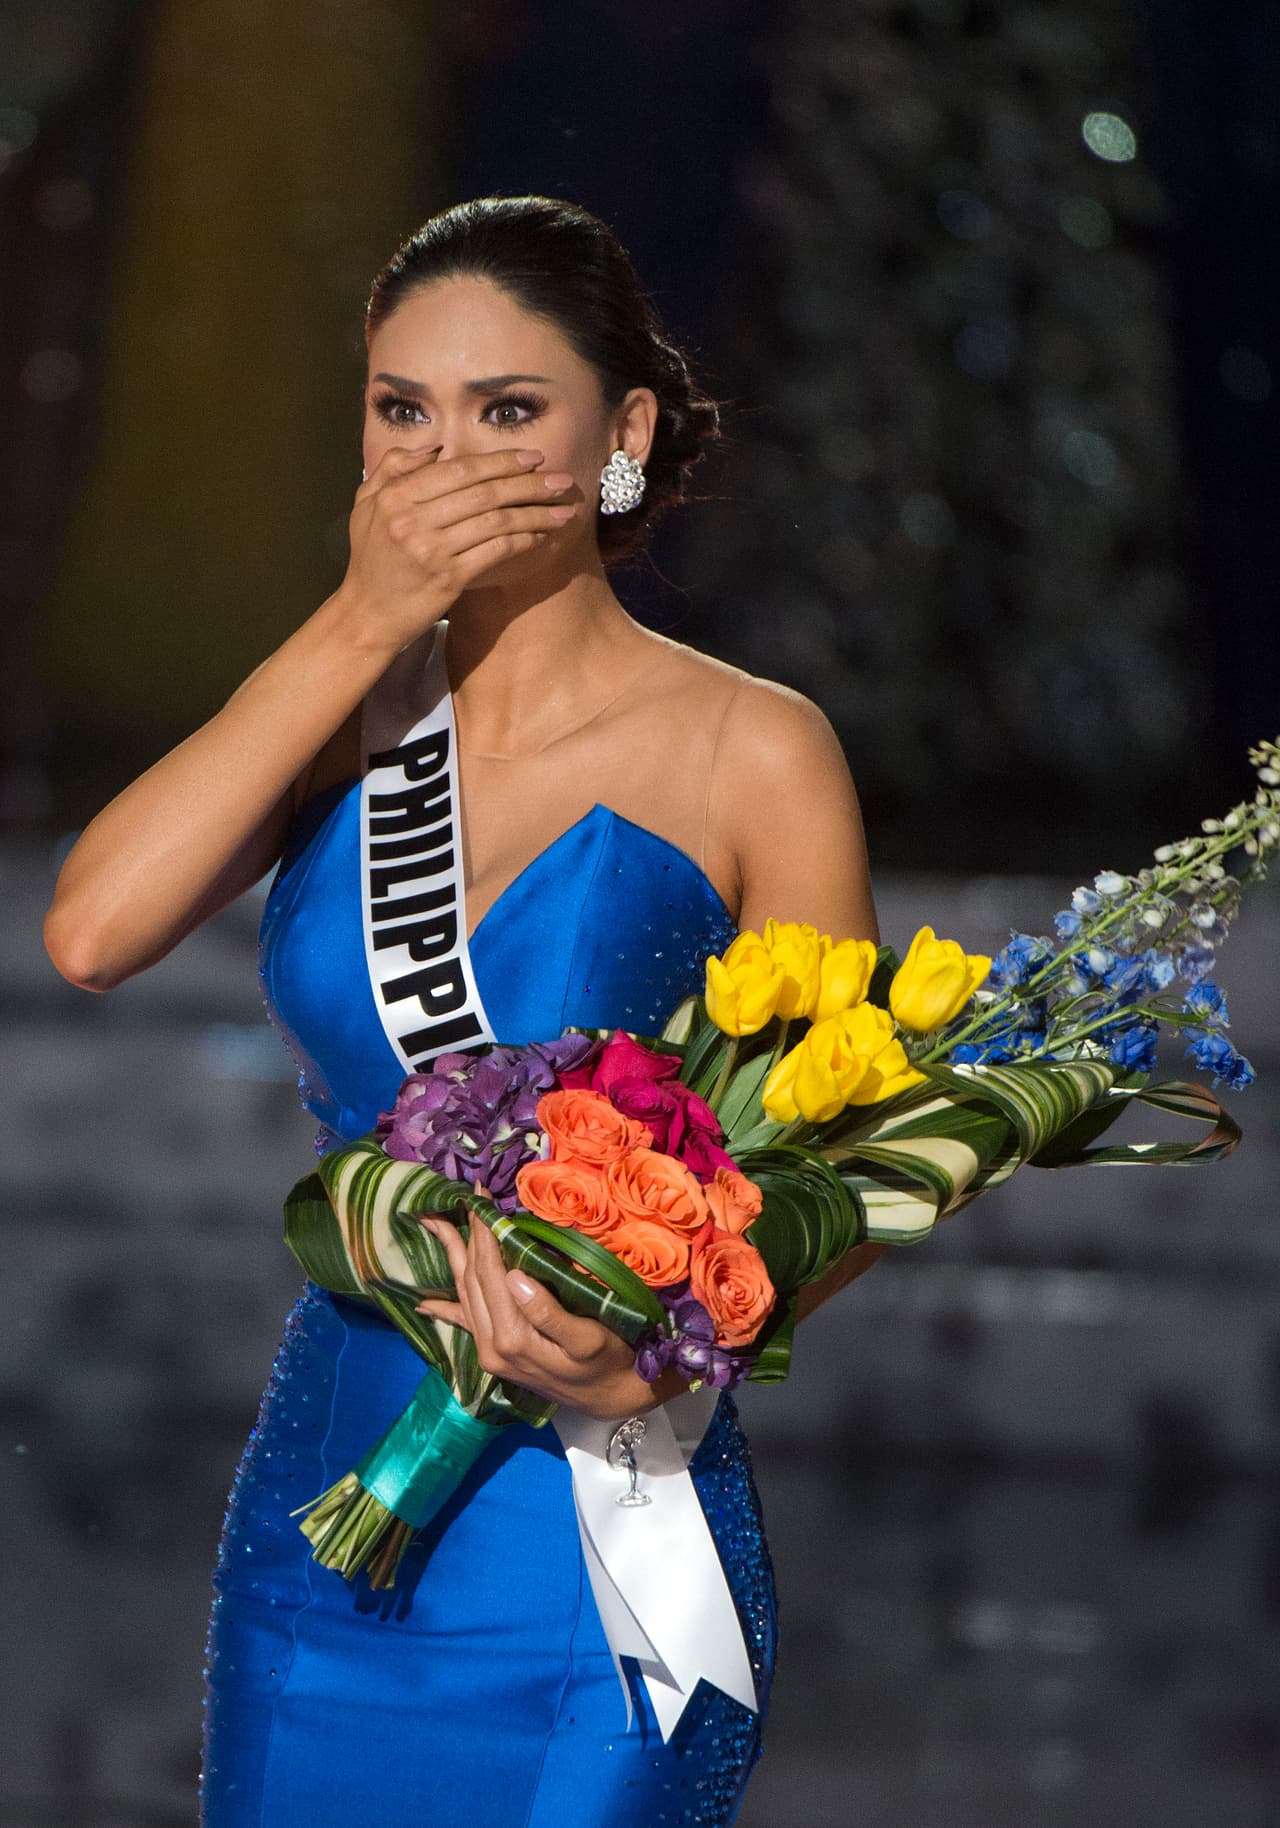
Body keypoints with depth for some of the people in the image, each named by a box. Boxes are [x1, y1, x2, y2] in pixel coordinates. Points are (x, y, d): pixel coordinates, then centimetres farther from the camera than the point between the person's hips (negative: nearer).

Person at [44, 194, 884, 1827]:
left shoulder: (748, 752, -7)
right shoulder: (350, 711, 5)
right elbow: (90, 934, -12)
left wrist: (650, 1359, -22)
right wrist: (363, 623, -13)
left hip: (592, 1557, -4)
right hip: (319, 1522, 4)